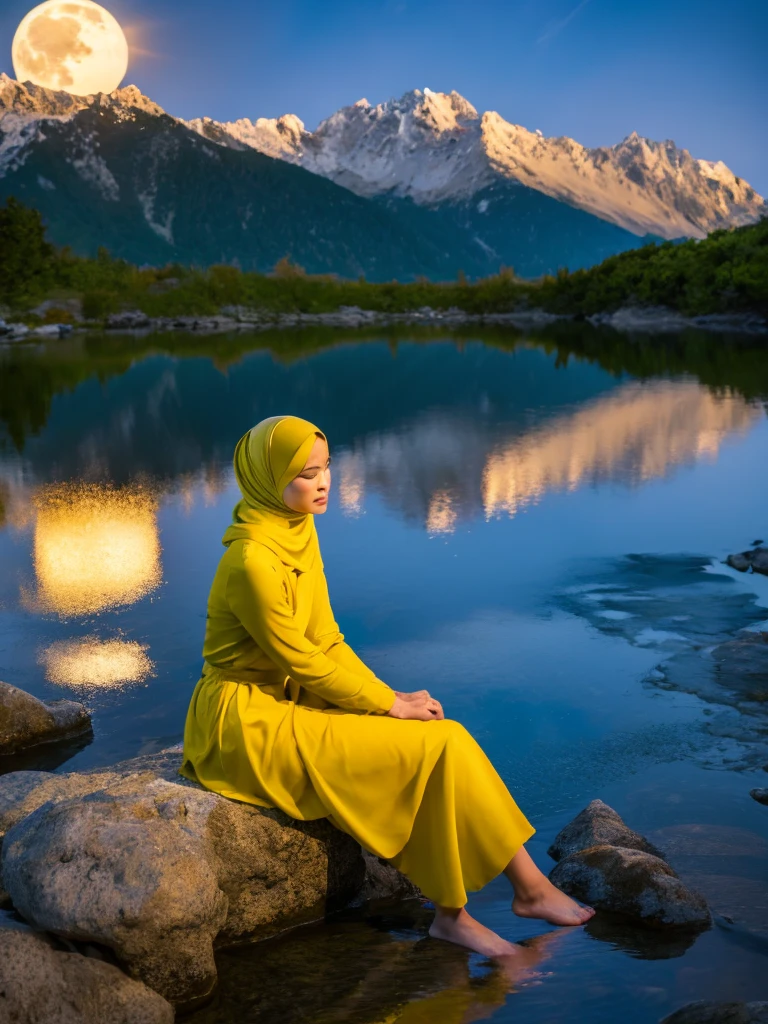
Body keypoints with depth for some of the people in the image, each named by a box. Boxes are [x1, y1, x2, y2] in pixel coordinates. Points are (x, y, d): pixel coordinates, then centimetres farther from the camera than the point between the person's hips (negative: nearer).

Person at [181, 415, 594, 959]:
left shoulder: (300, 532, 5)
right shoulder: (252, 561, -23)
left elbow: (325, 641, 9)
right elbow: (302, 662, -19)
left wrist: (391, 696, -2)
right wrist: (390, 704, -11)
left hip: (291, 701, 8)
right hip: (251, 719, -8)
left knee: (443, 739, -7)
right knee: (433, 748, -15)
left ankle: (452, 913, -3)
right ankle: (529, 886, 0)